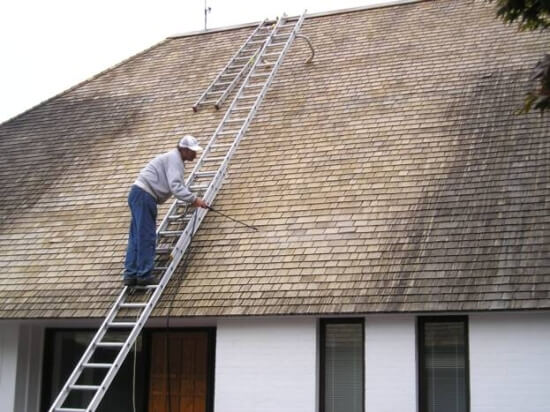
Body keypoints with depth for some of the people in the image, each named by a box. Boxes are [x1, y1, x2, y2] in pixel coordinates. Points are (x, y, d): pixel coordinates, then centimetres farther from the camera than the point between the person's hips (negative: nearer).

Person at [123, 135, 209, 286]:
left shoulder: (176, 160, 21)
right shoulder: (174, 159, -12)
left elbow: (179, 185, 26)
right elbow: (175, 187, -22)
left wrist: (193, 200, 16)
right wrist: (194, 199, -22)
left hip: (139, 195, 11)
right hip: (144, 196, -11)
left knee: (137, 238, 8)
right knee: (147, 237, -8)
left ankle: (130, 275, 8)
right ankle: (144, 275, -7)